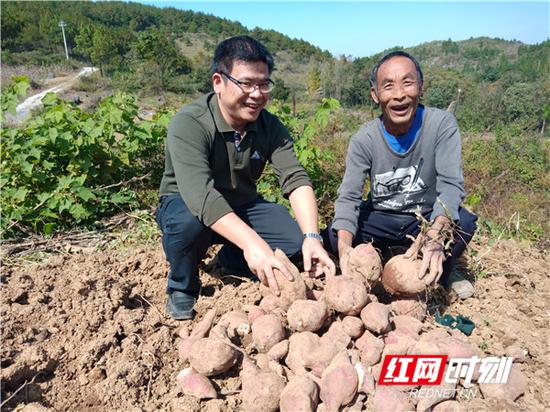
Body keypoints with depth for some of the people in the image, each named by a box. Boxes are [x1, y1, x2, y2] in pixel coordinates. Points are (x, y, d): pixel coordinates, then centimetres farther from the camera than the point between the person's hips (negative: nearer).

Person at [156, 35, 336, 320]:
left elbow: (295, 179, -21)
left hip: (241, 207, 4)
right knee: (189, 221, -38)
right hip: (185, 205, -4)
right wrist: (251, 242, -53)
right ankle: (182, 289, -5)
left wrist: (312, 238, -37)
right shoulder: (189, 124, -27)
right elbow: (200, 194, -41)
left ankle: (231, 260, 10)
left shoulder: (270, 126, -11)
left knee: (296, 236, -18)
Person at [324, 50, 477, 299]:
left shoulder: (442, 124, -17)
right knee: (334, 236, -23)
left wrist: (434, 237, -46)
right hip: (380, 219, 1)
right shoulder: (364, 140, -15)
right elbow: (349, 197, -19)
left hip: (427, 218, -1)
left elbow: (450, 184, -26)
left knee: (464, 222, -31)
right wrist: (345, 248, -39)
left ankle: (440, 271, 1)